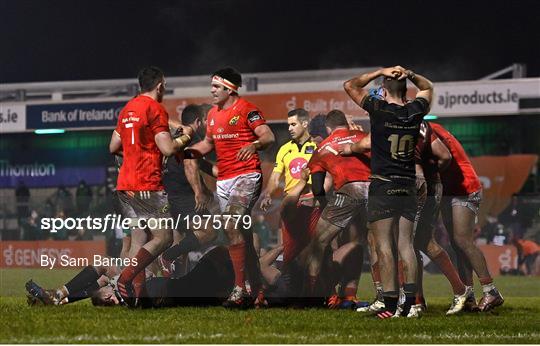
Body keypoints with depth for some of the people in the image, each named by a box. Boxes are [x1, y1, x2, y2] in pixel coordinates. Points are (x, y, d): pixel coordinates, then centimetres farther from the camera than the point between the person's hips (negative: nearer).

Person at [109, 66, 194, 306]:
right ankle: (126, 278, -20)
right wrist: (186, 137, 5)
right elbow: (168, 149, -14)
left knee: (138, 238, 9)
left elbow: (113, 147, 22)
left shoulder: (127, 109, 17)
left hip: (125, 185, 9)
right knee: (164, 238, -6)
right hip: (147, 185, -9)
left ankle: (136, 292, 2)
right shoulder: (155, 109, -8)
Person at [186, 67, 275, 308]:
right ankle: (255, 288, 17)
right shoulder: (213, 114, 16)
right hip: (223, 179, 8)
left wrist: (254, 145, -34)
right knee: (241, 235, 10)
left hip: (246, 176, -8)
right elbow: (208, 143, 27)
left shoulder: (246, 110, -7)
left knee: (232, 227, -22)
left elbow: (269, 137, -13)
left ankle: (240, 288, -23)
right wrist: (186, 152, 11)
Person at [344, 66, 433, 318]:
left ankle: (390, 304, -11)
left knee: (384, 245, -4)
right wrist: (408, 75, 6)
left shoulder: (379, 110, -10)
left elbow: (350, 85, 3)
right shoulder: (415, 112, 2)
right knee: (406, 244, 6)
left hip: (382, 186, -4)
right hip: (408, 186, 4)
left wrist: (380, 72, 4)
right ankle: (410, 302, -3)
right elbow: (427, 88, 24)